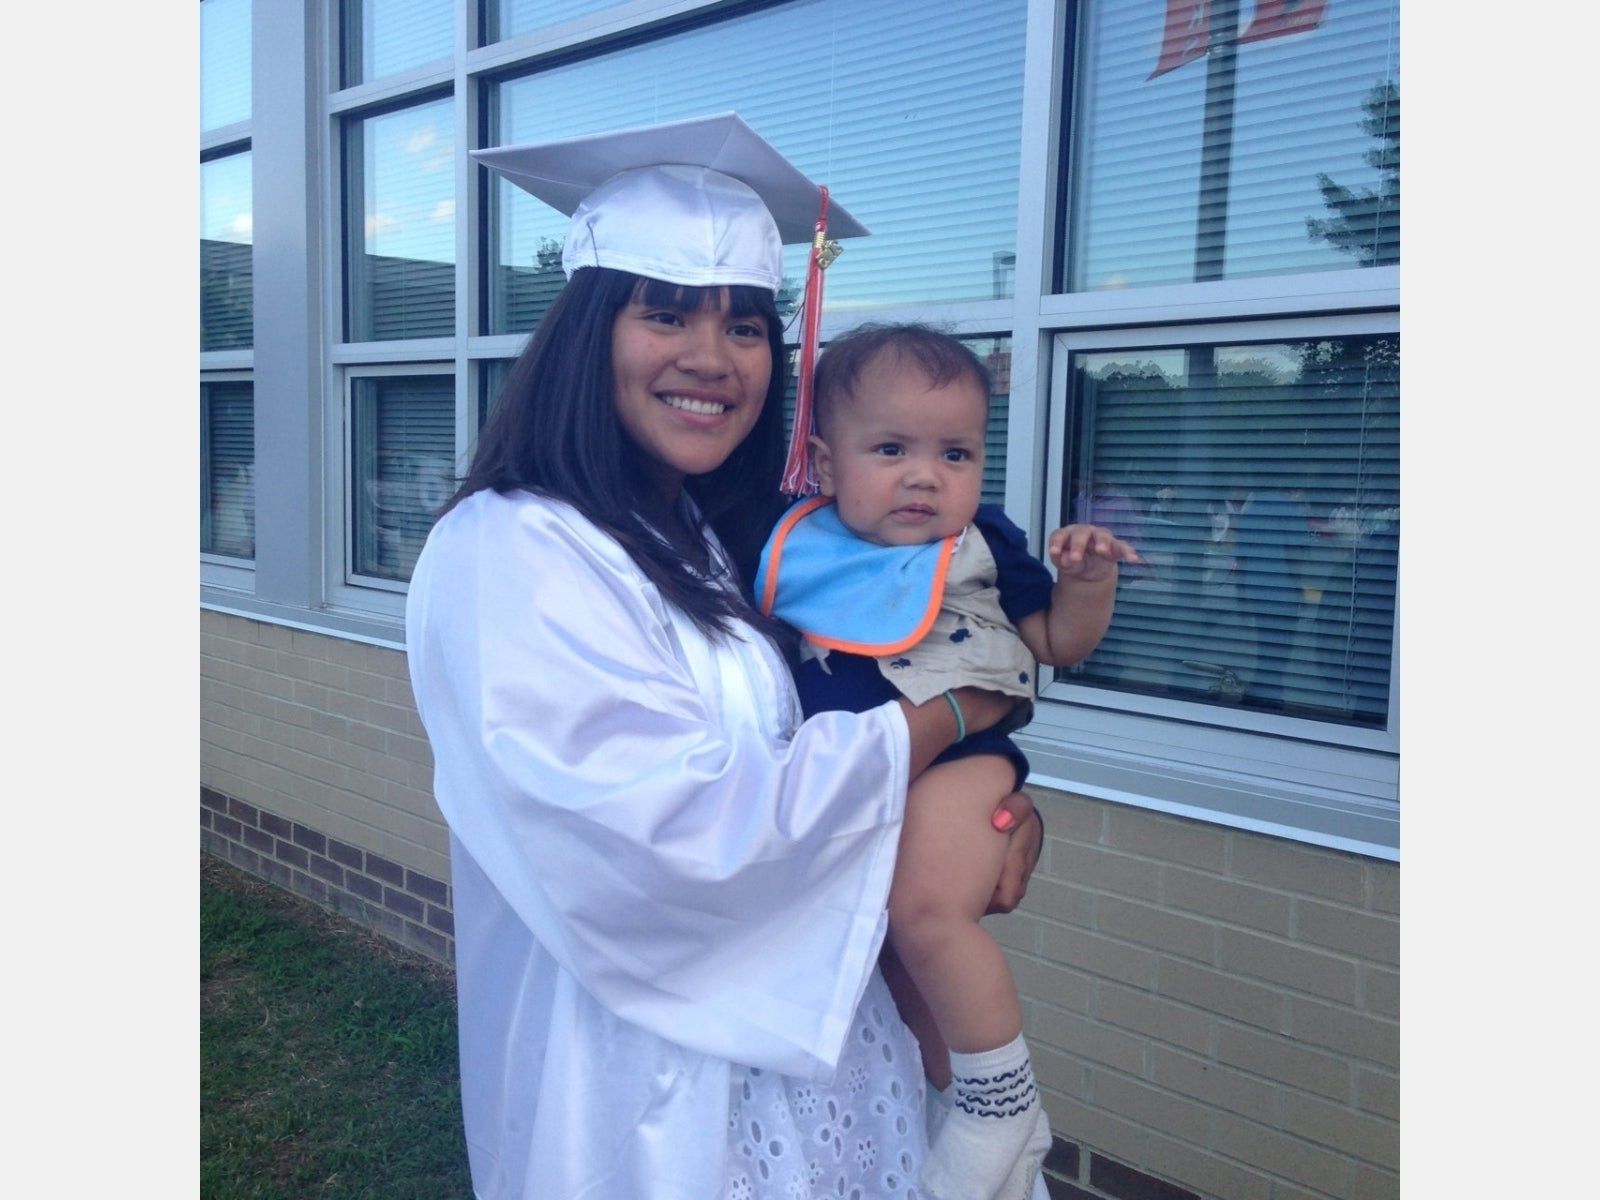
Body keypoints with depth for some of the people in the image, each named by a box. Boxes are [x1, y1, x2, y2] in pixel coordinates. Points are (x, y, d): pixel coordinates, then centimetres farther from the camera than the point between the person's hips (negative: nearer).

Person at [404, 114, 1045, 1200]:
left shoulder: (738, 551, 4)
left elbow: (813, 741, 7)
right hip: (648, 1094, -7)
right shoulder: (506, 559, -20)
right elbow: (688, 828, -28)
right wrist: (949, 713, -17)